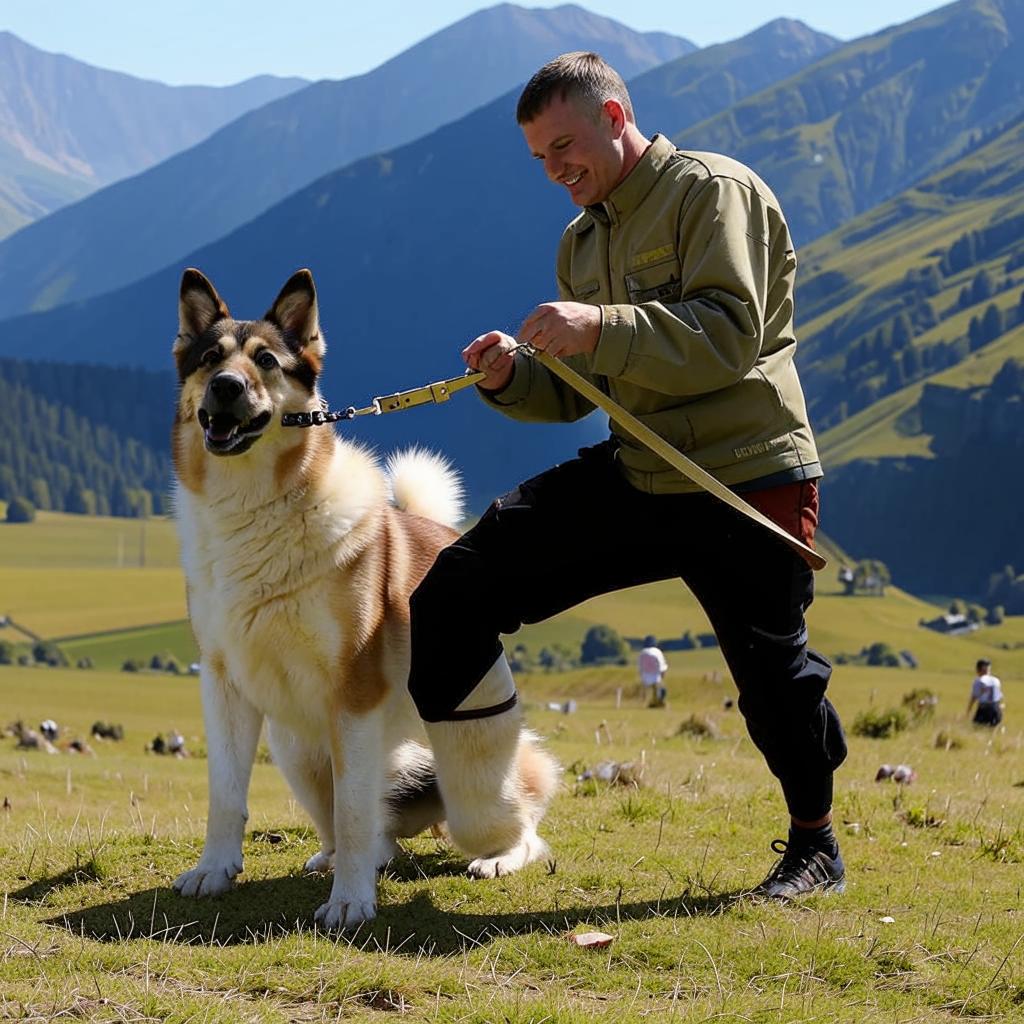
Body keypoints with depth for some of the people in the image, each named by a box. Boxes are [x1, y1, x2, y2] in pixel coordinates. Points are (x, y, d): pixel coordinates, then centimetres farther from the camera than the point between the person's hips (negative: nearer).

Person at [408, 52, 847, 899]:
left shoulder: (715, 192, -8)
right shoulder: (584, 241, 17)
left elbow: (730, 333, -21)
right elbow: (576, 390, 17)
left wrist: (600, 329, -30)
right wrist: (513, 377, -6)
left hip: (749, 479, -7)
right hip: (636, 475, 7)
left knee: (772, 669, -1)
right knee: (468, 577, -4)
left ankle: (816, 845, 21)